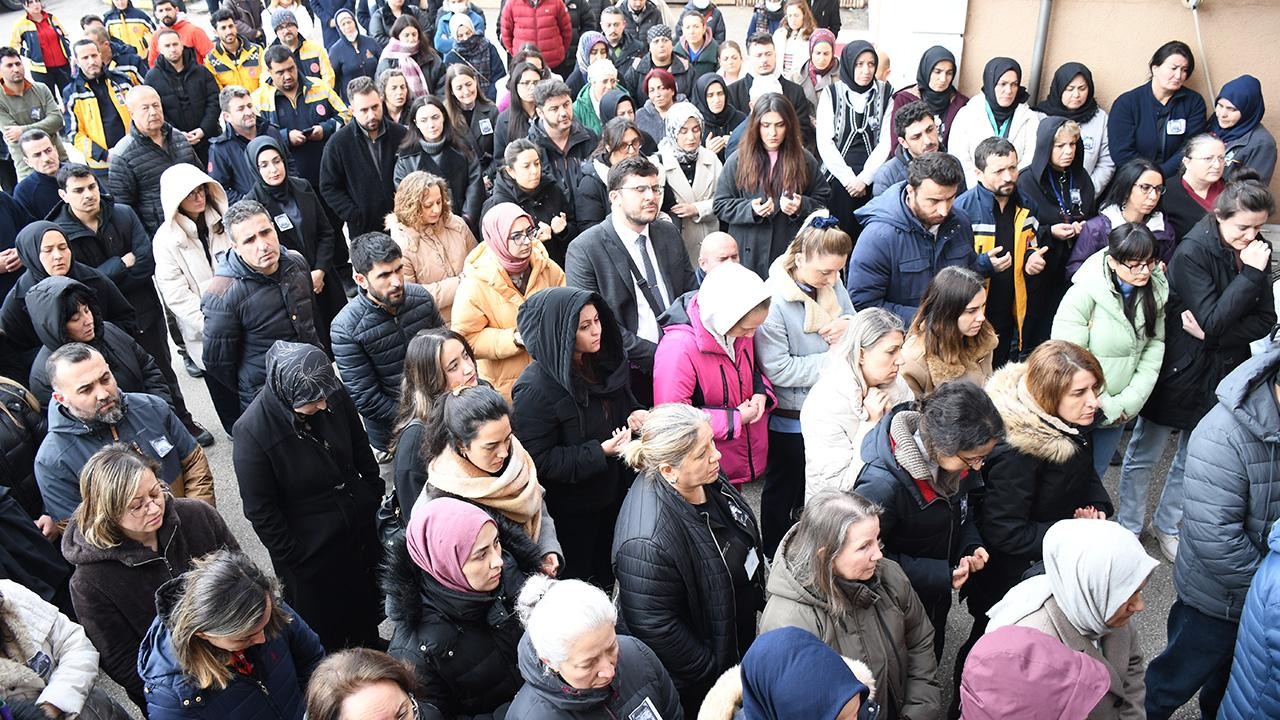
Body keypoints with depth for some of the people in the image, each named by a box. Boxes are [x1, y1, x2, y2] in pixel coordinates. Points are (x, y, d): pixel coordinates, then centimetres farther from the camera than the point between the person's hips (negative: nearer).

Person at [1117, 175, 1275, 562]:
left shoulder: (1255, 251, -1)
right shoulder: (1193, 251, -19)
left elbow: (1265, 320, -2)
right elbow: (1212, 320, -23)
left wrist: (1212, 335, -17)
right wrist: (1250, 274, -26)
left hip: (1222, 374, 6)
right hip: (1179, 371, -6)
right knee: (1144, 455, 9)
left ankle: (1167, 525, 36)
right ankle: (1129, 530, 25)